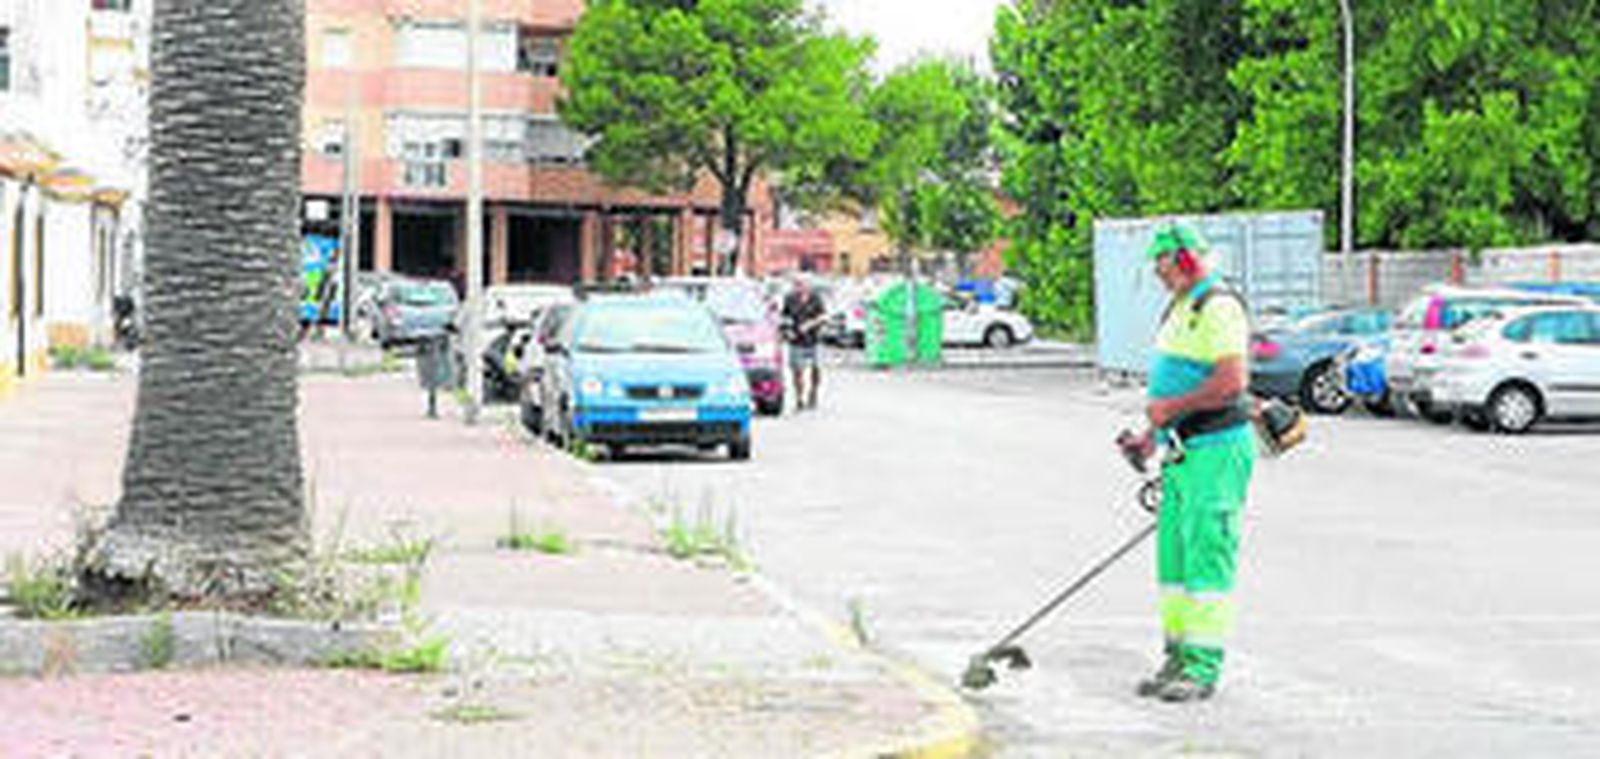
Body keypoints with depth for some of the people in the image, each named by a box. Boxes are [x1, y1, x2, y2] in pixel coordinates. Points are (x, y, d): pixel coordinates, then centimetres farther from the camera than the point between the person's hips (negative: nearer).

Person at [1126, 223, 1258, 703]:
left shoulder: (1219, 307, -14)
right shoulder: (1180, 309, 18)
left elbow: (1232, 381, -24)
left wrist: (1171, 407, -16)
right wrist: (1154, 434, 18)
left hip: (1217, 448, -10)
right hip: (1182, 451, 10)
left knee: (1206, 555, -8)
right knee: (1173, 554, 12)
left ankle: (1203, 668, -5)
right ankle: (1178, 658, 19)